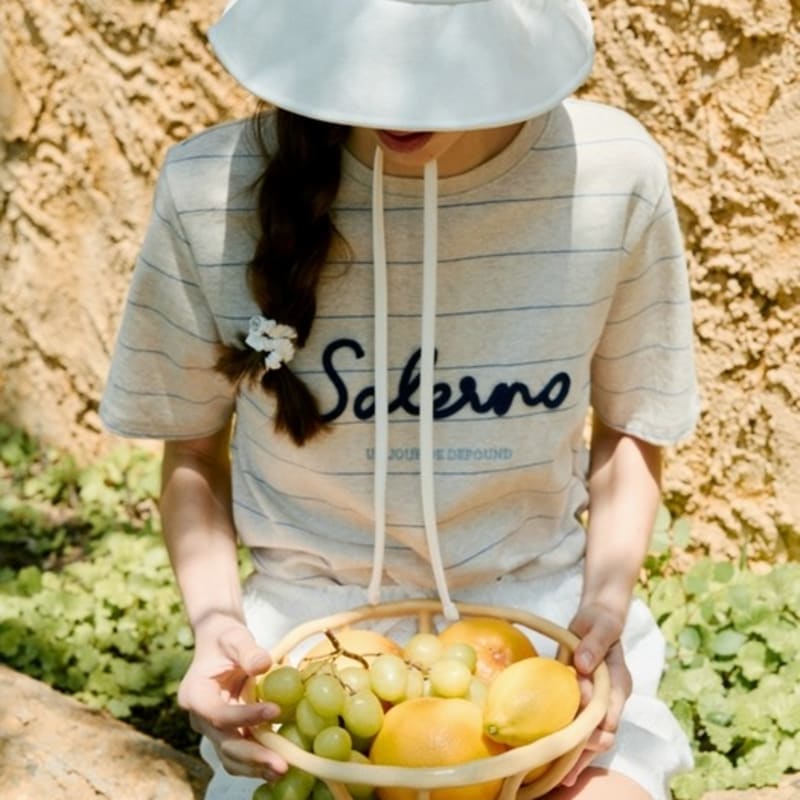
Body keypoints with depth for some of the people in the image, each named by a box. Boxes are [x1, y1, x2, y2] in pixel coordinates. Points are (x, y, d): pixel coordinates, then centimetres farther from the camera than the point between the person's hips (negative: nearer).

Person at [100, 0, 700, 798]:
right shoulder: (213, 191, -14)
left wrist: (608, 600, -12)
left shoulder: (614, 176, -12)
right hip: (312, 620, 0)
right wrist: (215, 619, -15)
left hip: (543, 611, 1)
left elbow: (629, 426, 4)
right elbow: (193, 448, 1)